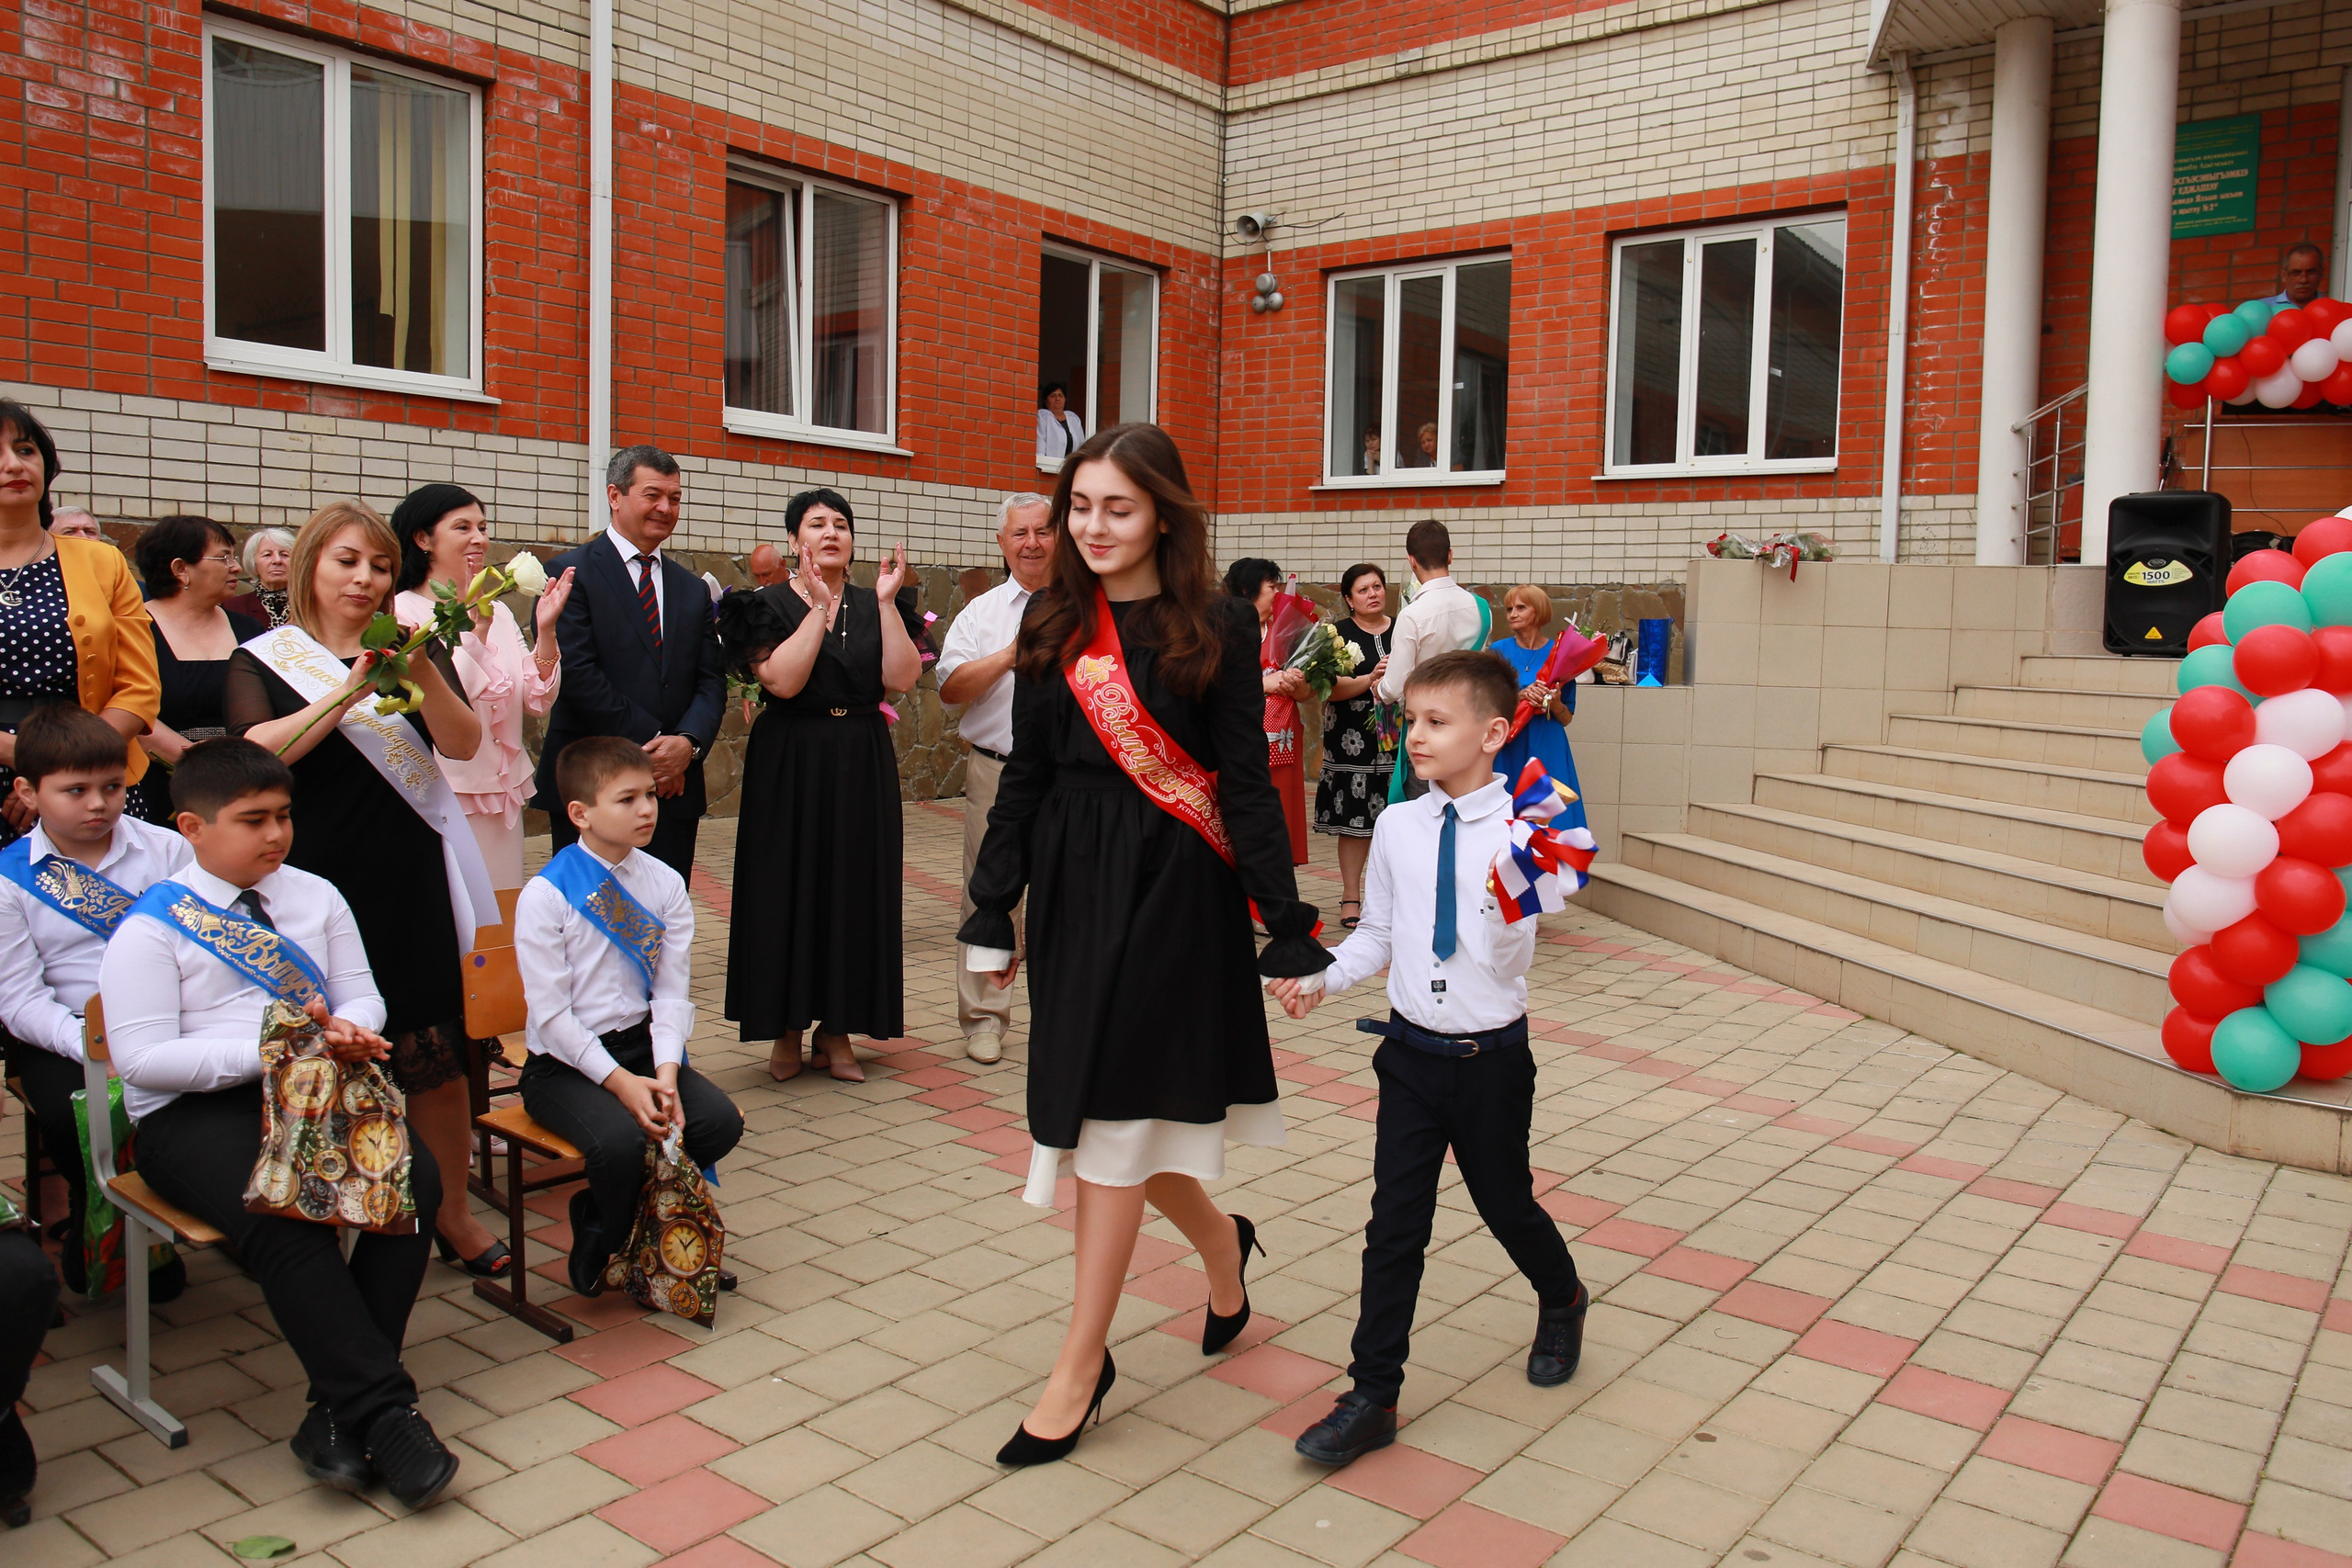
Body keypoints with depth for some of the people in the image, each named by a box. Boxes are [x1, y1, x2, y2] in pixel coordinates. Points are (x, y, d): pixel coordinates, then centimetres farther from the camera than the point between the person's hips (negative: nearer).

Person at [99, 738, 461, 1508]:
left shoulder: (316, 897, 15)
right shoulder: (152, 926, -1)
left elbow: (362, 996, 14)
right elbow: (143, 1058, -8)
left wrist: (348, 1030, -11)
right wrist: (271, 1049, -18)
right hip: (194, 1114, -4)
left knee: (415, 1178, -24)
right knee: (290, 1219, -33)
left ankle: (339, 1411, -14)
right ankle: (383, 1412, -21)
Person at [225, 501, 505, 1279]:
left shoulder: (416, 648, 11)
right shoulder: (263, 661, 5)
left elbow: (464, 744, -3)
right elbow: (258, 750, -13)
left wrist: (421, 671, -20)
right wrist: (352, 689, -23)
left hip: (412, 883, 1)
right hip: (318, 884, -1)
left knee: (435, 1055, 0)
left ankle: (451, 1213, 13)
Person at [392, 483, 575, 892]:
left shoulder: (499, 613, 10)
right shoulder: (401, 612, -9)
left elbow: (539, 700, 5)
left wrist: (545, 631, -8)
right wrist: (475, 629, -23)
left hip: (504, 797, 6)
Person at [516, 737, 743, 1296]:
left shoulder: (665, 884, 2)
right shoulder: (545, 896, -11)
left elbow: (672, 993, 0)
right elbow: (550, 1013, -13)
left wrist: (664, 1073, -16)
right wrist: (620, 1081, -21)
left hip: (642, 1045, 5)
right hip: (564, 1063, -5)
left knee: (720, 1120, -18)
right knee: (618, 1139, -30)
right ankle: (602, 1248, 3)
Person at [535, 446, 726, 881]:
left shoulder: (692, 589, 17)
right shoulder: (570, 573, -1)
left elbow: (711, 680, 10)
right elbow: (575, 673, -12)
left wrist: (687, 742, -10)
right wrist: (651, 743, -13)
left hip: (675, 785, 5)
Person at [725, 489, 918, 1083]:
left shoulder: (871, 605, 8)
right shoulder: (770, 604, 0)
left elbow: (901, 679, -6)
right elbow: (782, 680, -17)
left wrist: (887, 603, -12)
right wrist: (819, 608, -18)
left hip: (862, 766, 3)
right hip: (791, 763, -3)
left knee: (854, 888, 4)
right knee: (791, 887, 2)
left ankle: (837, 1029, 16)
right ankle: (787, 1029, 15)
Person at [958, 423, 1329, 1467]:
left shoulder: (1217, 628, -6)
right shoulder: (1052, 624, 7)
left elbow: (1246, 784, -5)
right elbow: (1025, 777, 10)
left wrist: (1289, 928, -8)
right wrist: (992, 913, 8)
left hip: (1173, 888, -5)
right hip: (1070, 883, 5)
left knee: (1113, 1116, -2)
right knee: (1095, 1109, 11)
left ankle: (1081, 1365, 12)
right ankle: (1221, 1243, 40)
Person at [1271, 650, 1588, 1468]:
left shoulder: (1519, 831, -13)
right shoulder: (1397, 828, -2)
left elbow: (1505, 957, -19)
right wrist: (1320, 980, -4)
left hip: (1492, 1057, -2)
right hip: (1412, 1053, 3)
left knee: (1505, 1202, 16)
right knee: (1395, 1223, 4)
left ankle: (1562, 1302, 49)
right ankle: (1372, 1397, 14)